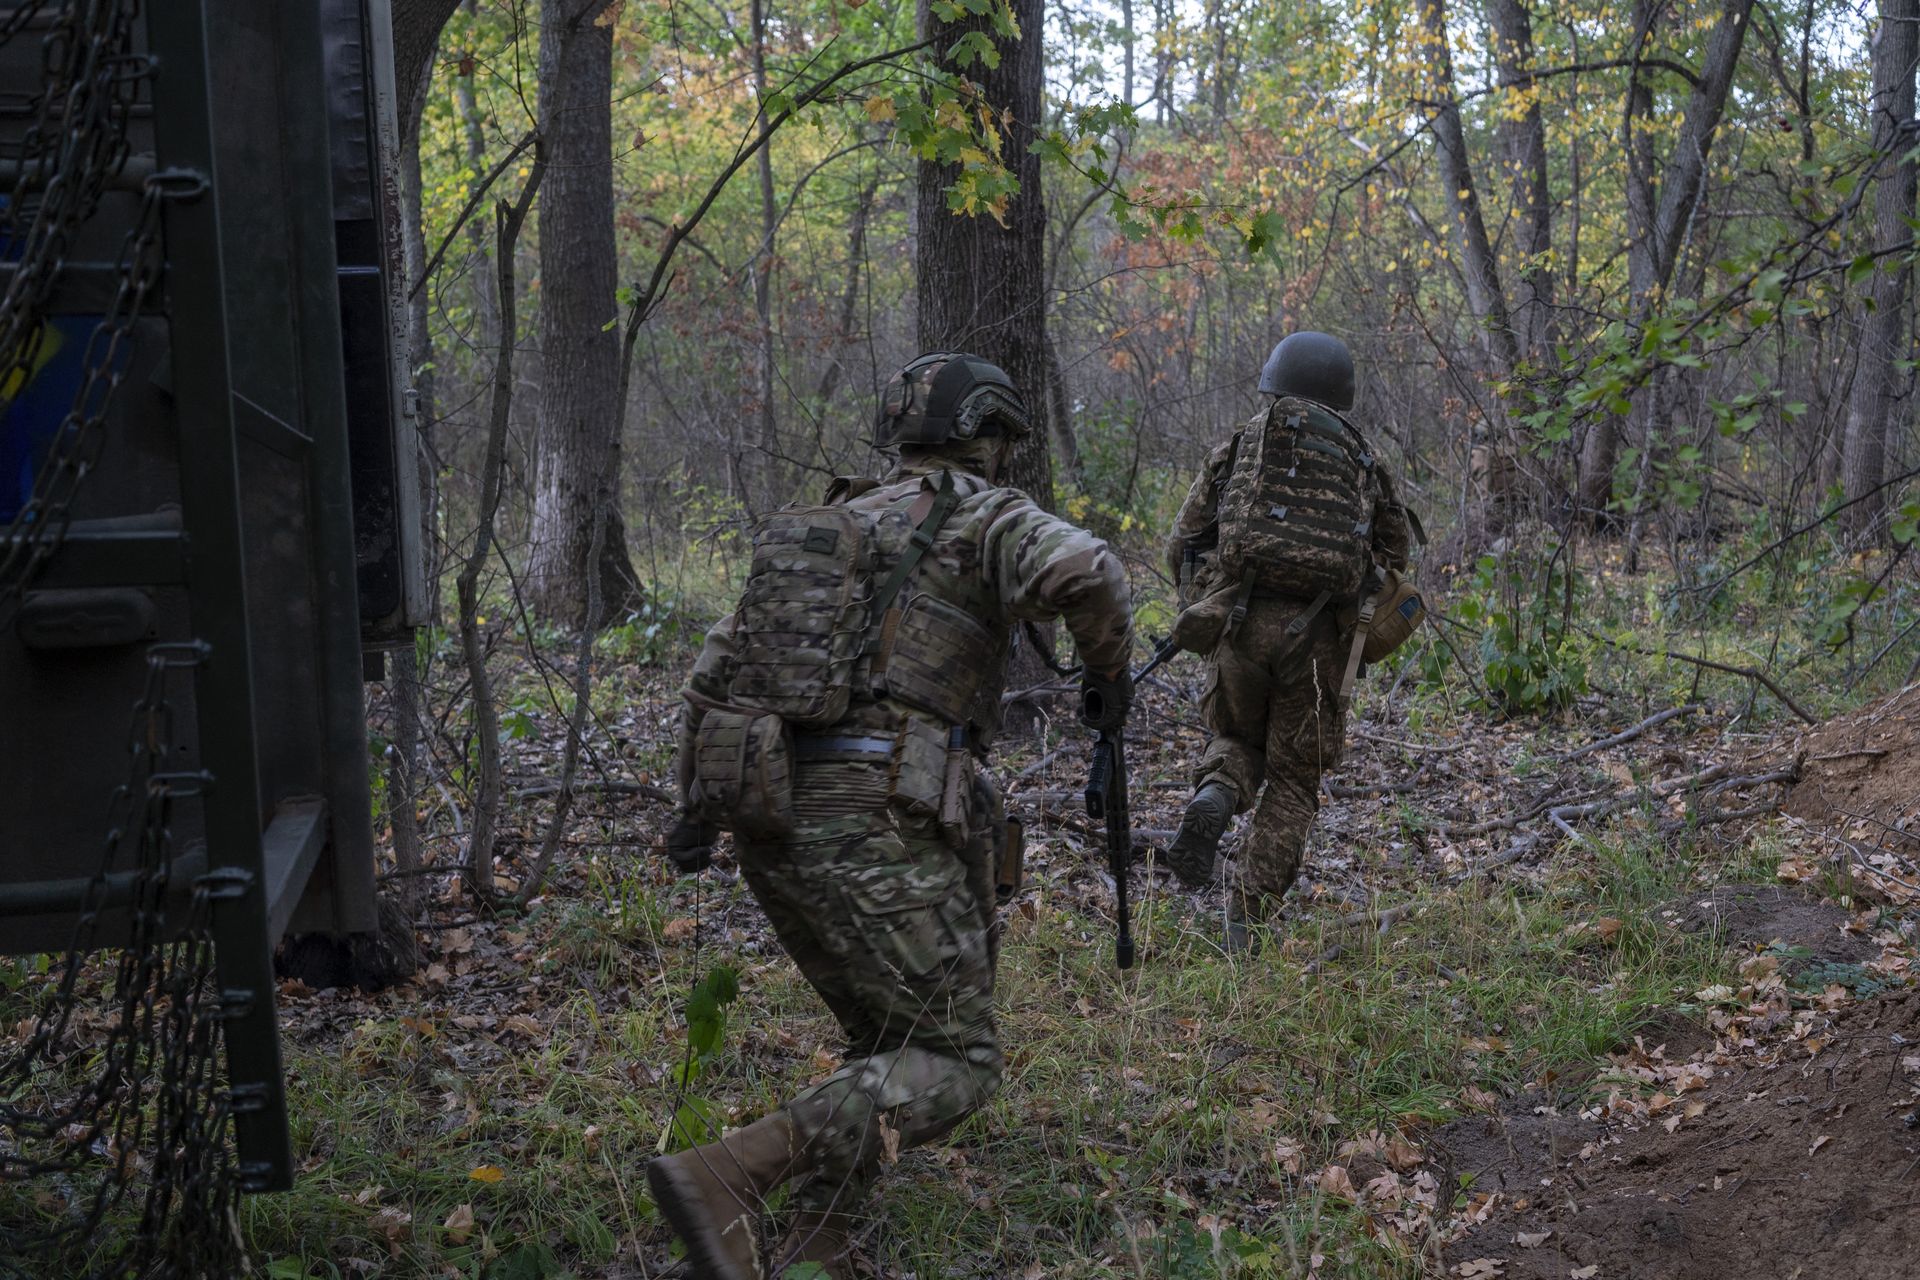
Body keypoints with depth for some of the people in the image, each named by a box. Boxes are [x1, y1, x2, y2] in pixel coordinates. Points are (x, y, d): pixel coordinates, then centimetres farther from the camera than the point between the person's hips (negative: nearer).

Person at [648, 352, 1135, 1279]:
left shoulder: (827, 525, 25)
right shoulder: (983, 517, 4)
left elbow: (715, 671, 23)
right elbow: (1086, 574, -17)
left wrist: (699, 802, 26)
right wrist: (1111, 668, 2)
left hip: (773, 825, 8)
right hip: (877, 829, -8)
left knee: (888, 1050, 21)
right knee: (955, 1064, -3)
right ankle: (725, 1179, -17)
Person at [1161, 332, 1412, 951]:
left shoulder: (1239, 446, 12)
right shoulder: (1364, 464, 16)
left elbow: (1184, 545, 9)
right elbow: (1392, 566, 19)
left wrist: (1204, 607, 26)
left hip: (1239, 621, 0)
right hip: (1318, 635, 0)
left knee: (1237, 741, 24)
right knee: (1291, 782, 11)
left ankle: (1213, 798, -10)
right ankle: (1247, 926, 4)